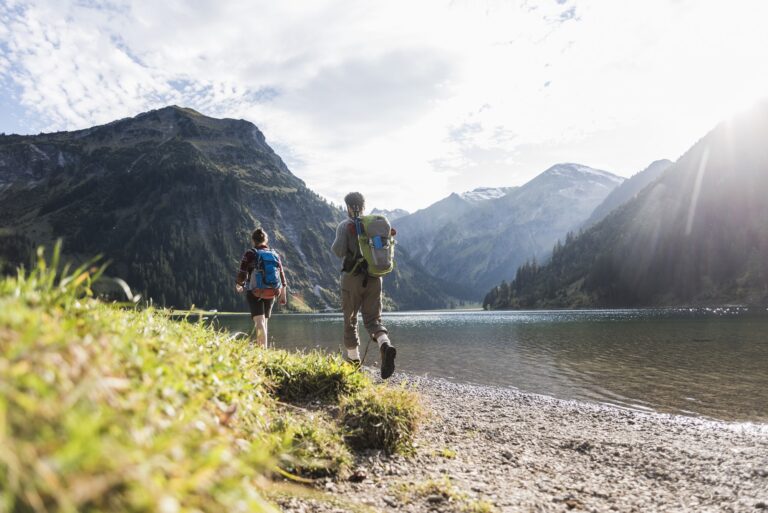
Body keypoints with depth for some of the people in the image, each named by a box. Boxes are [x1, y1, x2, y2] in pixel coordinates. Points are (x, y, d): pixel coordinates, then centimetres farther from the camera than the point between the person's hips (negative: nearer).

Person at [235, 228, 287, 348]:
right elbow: (282, 275, 6)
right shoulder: (274, 254, 7)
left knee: (259, 321, -9)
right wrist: (283, 295, 13)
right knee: (264, 322, 18)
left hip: (254, 292, -4)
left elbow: (242, 274, -6)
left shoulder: (249, 254, -5)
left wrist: (238, 286, 15)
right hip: (270, 294, 4)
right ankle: (260, 346, 25)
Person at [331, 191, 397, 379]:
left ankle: (354, 359, 17)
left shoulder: (344, 226, -4)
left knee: (350, 320, 12)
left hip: (352, 277, -3)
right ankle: (386, 346, -24)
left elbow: (339, 251, -13)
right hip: (374, 278, 3)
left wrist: (334, 246, 8)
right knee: (373, 319, 5)